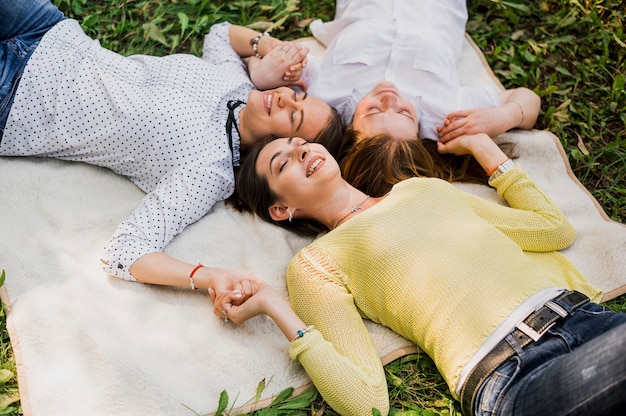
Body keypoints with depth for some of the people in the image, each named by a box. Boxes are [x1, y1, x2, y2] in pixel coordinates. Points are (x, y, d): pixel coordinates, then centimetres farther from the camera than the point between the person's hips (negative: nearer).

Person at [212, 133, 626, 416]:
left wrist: (482, 145, 28)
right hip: (512, 380, -6)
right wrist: (275, 307, -9)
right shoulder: (316, 262, 6)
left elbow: (558, 228, 24)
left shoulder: (422, 188, 22)